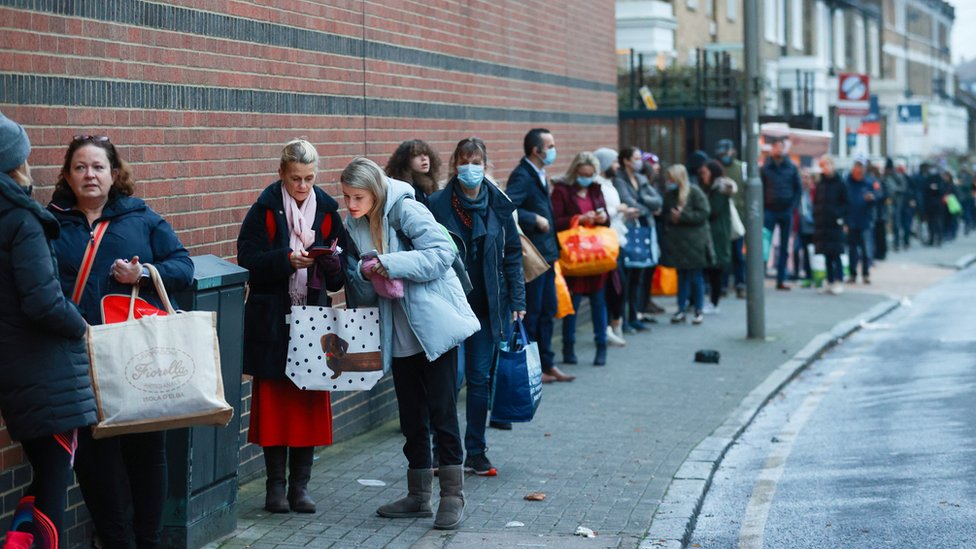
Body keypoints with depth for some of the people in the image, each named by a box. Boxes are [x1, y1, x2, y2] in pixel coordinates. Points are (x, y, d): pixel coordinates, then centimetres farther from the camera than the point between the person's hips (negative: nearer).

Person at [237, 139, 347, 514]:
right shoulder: (265, 209, -3)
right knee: (274, 401, 0)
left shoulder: (327, 210, 6)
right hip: (272, 322, -3)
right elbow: (248, 261, -9)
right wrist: (287, 260, -22)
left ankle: (300, 486, 13)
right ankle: (275, 486, 10)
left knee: (311, 401, 4)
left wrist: (330, 261, -15)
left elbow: (339, 278, 7)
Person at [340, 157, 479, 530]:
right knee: (412, 417, 12)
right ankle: (418, 496, 21)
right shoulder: (355, 226, 7)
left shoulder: (406, 210, -14)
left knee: (442, 412, -4)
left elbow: (443, 253, -22)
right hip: (400, 335, 7)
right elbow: (362, 293, 10)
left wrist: (390, 264, -26)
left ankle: (453, 496, 3)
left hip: (435, 327, -7)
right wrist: (364, 273, -13)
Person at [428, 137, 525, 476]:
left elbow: (512, 255, 7)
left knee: (481, 378, 6)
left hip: (488, 306, 2)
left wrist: (517, 301, 2)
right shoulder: (438, 205, -4)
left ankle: (475, 453, 15)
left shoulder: (498, 205, 4)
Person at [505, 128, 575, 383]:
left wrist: (554, 249, 14)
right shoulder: (522, 176, -16)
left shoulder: (539, 175, 15)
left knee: (547, 311, 14)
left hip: (545, 253, 10)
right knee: (530, 312, -2)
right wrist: (535, 220, -23)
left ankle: (547, 364, 23)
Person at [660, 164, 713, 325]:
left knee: (695, 277, 2)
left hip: (694, 242, -5)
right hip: (676, 241, 5)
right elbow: (665, 214, 14)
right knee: (681, 276, 9)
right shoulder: (669, 194, 8)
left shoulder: (695, 192, -8)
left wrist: (682, 216, -16)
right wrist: (671, 217, -8)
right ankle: (681, 310, 14)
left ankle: (698, 310, 10)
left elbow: (704, 213, -13)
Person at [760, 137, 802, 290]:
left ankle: (781, 279, 11)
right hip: (769, 211, -2)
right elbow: (760, 189, 2)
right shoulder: (765, 168, 2)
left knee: (784, 248, 6)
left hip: (786, 212, 2)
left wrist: (793, 206, -3)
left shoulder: (792, 168, 6)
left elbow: (799, 189, 8)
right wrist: (762, 207, -8)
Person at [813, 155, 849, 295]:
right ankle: (830, 281, 13)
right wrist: (816, 218, 4)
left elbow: (845, 203, -2)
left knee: (835, 254, -6)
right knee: (827, 255, 8)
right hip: (822, 224, 5)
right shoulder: (820, 184, 11)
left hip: (835, 224, -5)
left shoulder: (839, 183, -2)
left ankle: (839, 282, -4)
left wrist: (842, 218, -12)